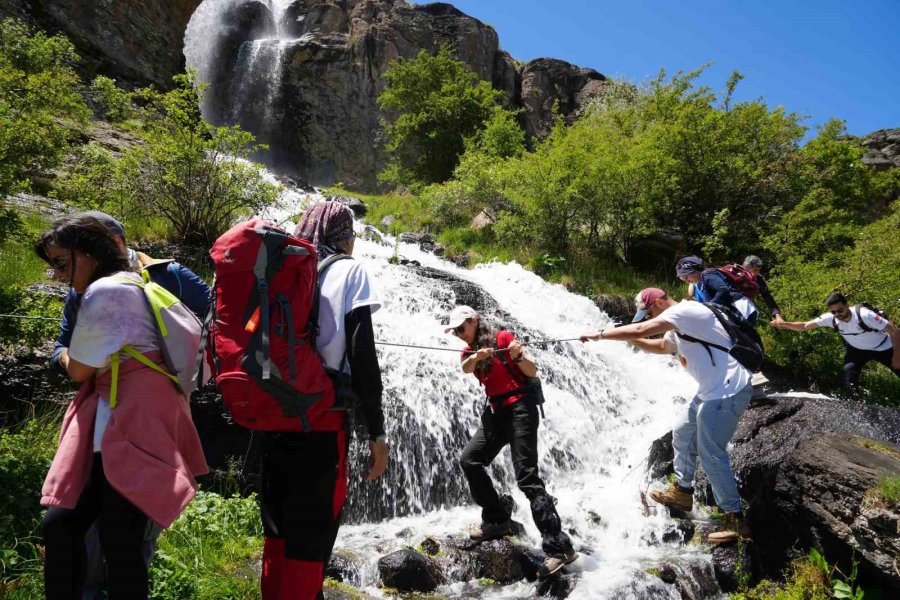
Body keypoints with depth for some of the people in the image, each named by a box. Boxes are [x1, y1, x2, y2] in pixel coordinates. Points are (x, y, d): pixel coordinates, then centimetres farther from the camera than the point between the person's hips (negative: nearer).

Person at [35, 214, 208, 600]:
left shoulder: (103, 292, -11)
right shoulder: (131, 282, 18)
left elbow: (78, 370, -4)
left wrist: (65, 355, 16)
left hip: (134, 420, -10)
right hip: (113, 418, 10)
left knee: (119, 538, -5)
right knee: (60, 523, 8)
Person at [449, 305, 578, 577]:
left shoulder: (502, 337, -3)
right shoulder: (469, 352, 14)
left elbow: (532, 371, -8)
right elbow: (466, 368, -10)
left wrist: (517, 356, -28)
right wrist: (477, 355, -32)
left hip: (519, 408, -7)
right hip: (495, 411, 8)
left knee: (527, 477, -15)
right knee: (469, 461, 2)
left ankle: (559, 546, -17)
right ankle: (497, 520, 15)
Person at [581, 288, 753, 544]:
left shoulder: (683, 310, -17)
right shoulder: (678, 327, 16)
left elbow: (638, 330, -23)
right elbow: (662, 347, 34)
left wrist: (600, 335, -13)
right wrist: (632, 340, 17)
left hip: (728, 391, -11)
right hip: (713, 390, 11)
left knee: (711, 454, -8)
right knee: (683, 435, 20)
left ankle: (735, 519, 2)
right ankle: (682, 491, 35)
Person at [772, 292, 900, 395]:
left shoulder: (864, 315, -36)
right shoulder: (830, 318, -25)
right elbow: (805, 326, -21)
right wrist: (784, 324, -34)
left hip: (883, 348, -3)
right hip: (857, 349, 3)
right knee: (848, 375, -17)